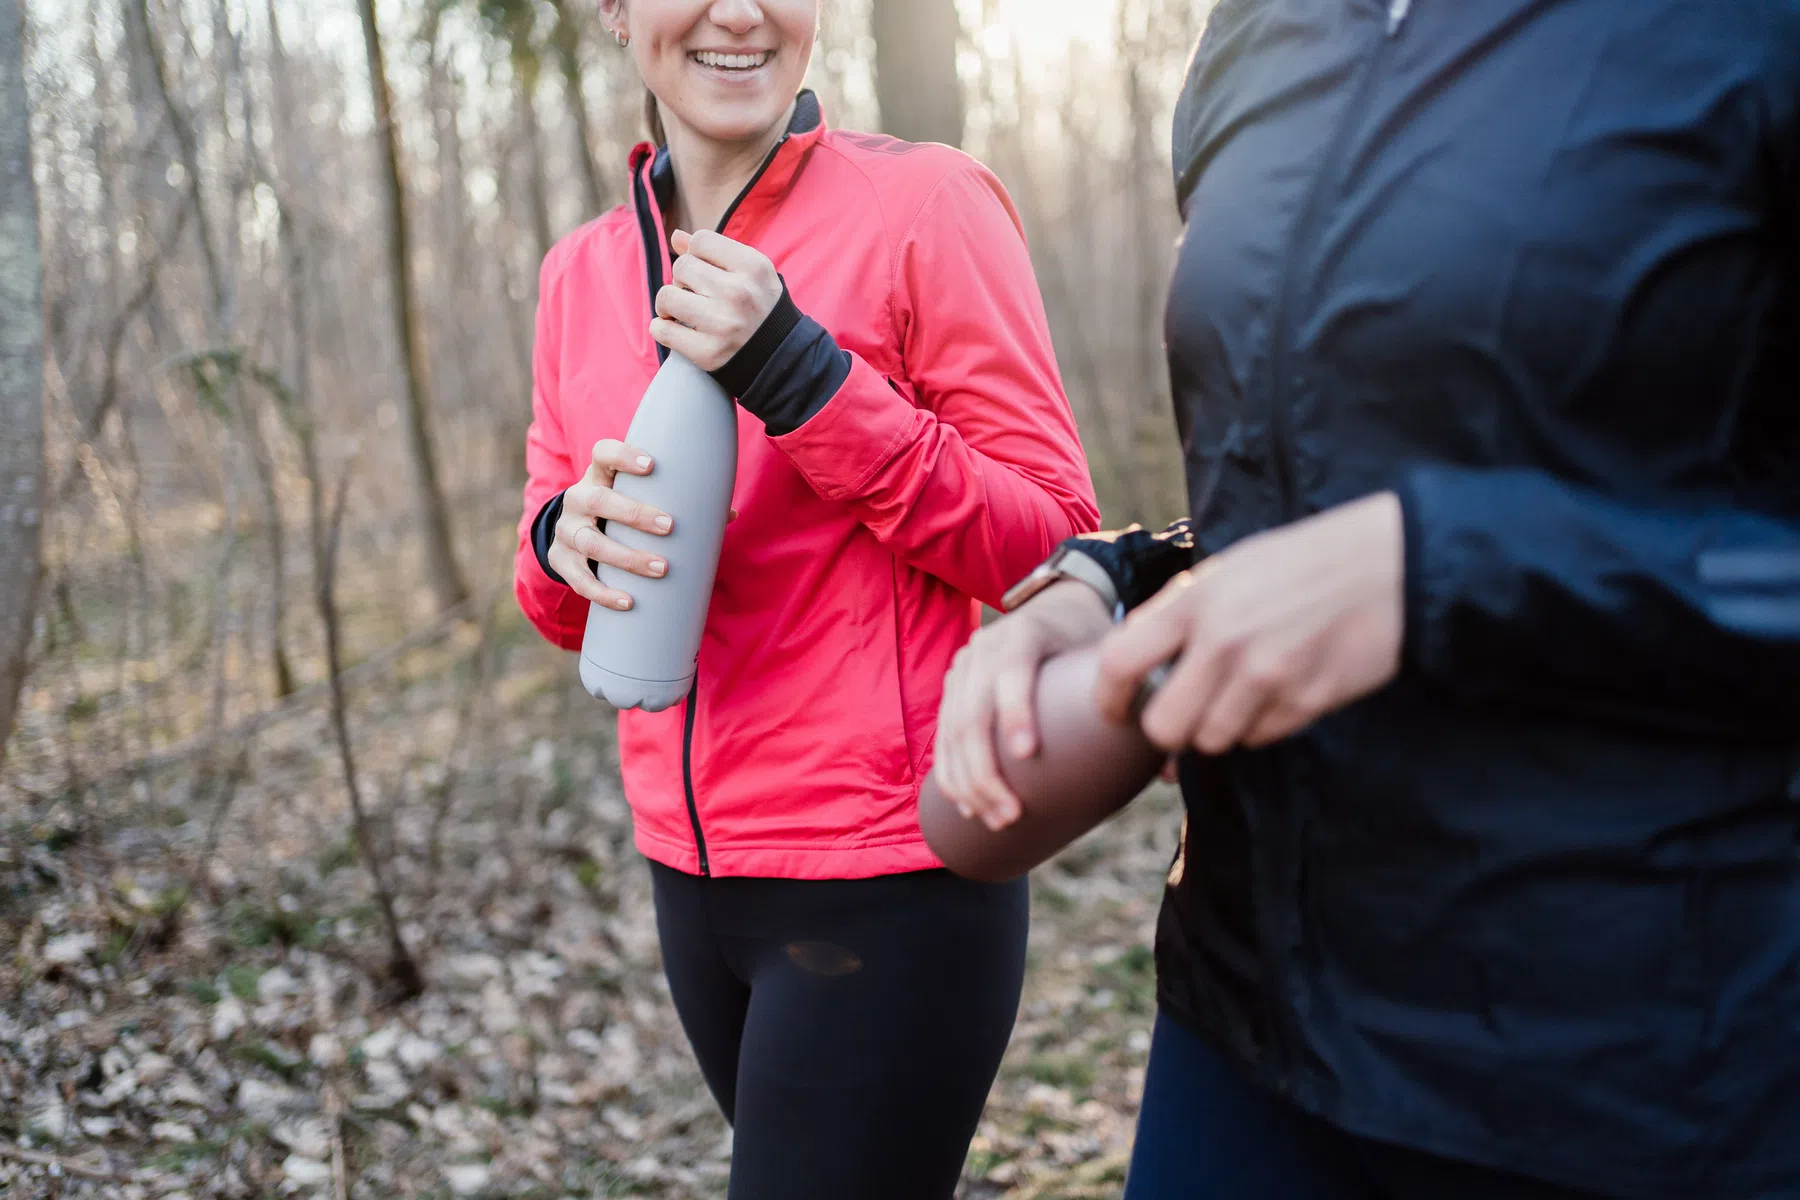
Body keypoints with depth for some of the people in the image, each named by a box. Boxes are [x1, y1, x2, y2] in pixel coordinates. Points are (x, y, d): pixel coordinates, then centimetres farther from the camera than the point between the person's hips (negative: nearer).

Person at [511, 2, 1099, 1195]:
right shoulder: (582, 271, 7)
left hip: (887, 884, -5)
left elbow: (1056, 551, -12)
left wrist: (799, 375, -21)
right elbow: (561, 602, 12)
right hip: (691, 872, 6)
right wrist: (569, 539, -12)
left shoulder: (924, 203, -10)